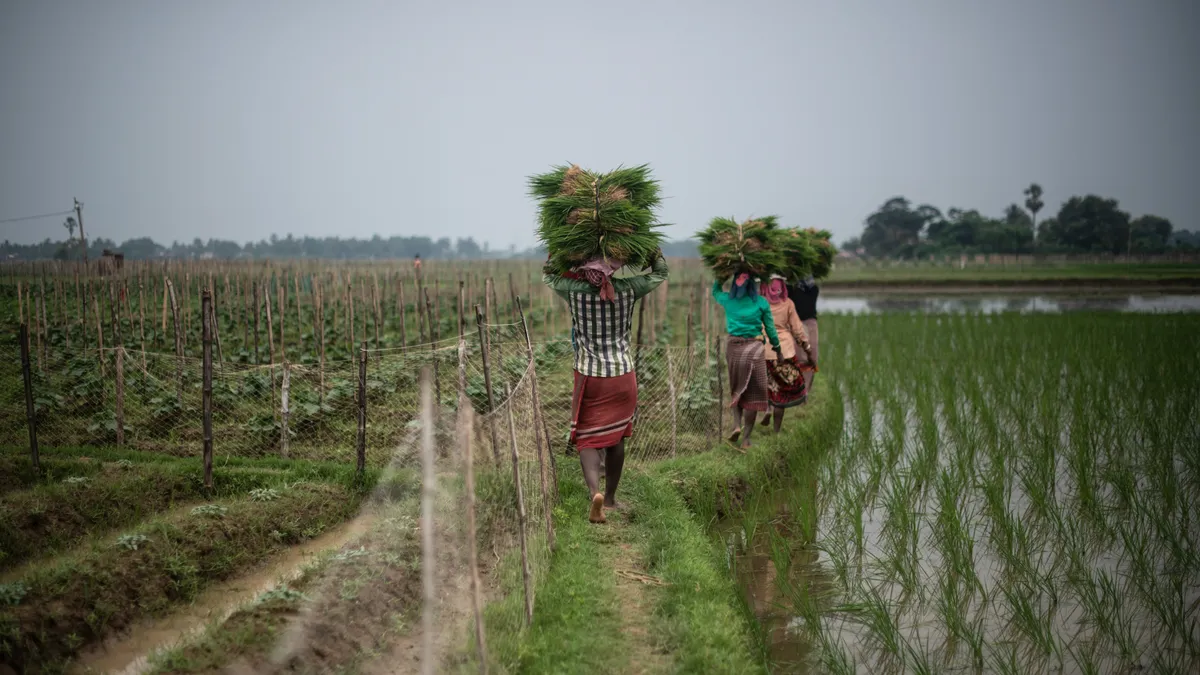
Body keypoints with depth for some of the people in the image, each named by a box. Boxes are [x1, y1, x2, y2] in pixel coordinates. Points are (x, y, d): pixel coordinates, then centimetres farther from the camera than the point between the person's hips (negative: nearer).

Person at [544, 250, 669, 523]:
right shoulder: (627, 290, -10)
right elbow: (660, 273, 9)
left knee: (588, 439, 3)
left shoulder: (574, 291, -12)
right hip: (623, 377, 1)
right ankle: (610, 497, 26)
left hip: (590, 377, -1)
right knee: (616, 438, 16)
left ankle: (595, 492, -21)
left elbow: (548, 275, 11)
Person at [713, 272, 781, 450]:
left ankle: (738, 424, 1)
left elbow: (715, 291, 24)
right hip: (754, 348, -2)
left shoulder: (728, 300, 0)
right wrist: (776, 346, 16)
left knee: (736, 389, 21)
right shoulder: (761, 302, -5)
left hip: (733, 347, 2)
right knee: (753, 393, 4)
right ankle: (746, 439, 3)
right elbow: (770, 328, 3)